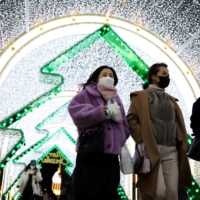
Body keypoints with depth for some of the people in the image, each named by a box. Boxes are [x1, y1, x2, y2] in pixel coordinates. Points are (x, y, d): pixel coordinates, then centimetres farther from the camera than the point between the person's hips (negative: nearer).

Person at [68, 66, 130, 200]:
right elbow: (76, 113, -10)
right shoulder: (86, 94, 6)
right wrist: (99, 112, -18)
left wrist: (119, 141, 2)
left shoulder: (116, 99, 21)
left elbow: (125, 126, 19)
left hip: (111, 153, 5)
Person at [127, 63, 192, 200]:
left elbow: (178, 121, 24)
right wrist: (143, 139, -13)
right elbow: (131, 118, -3)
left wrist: (181, 140, 7)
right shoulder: (141, 95, 5)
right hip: (151, 149, -5)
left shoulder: (171, 99, 23)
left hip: (172, 151, 6)